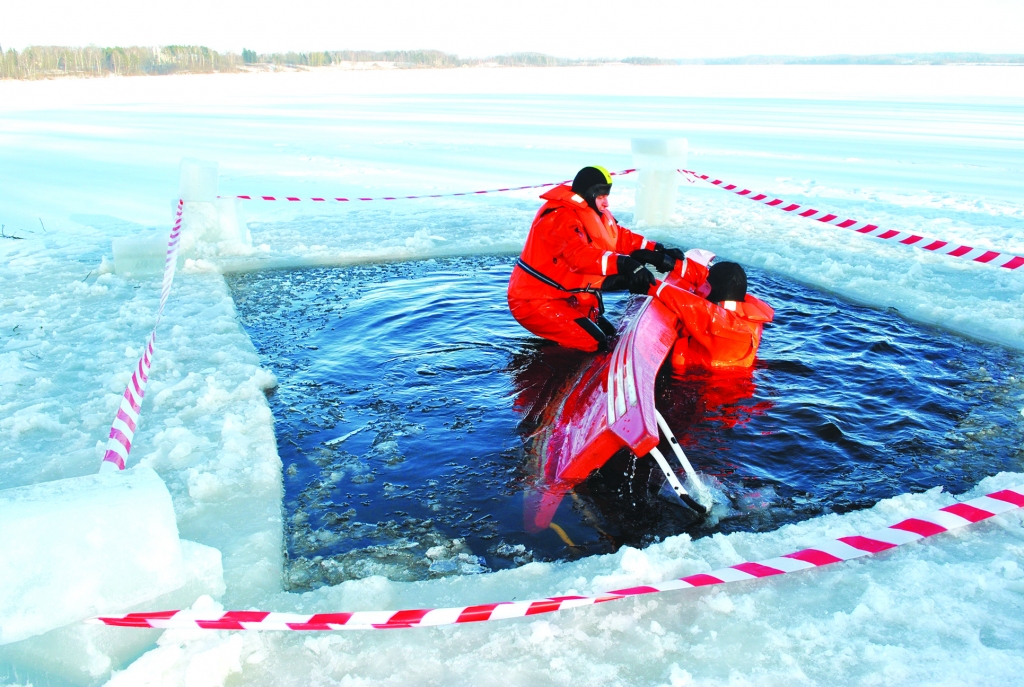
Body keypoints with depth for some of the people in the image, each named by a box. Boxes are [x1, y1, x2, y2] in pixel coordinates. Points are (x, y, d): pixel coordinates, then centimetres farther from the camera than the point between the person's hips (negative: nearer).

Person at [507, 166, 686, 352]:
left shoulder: (591, 211, 7)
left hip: (563, 294, 10)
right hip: (534, 300, -10)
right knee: (594, 343, -18)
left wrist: (657, 252, -10)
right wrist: (624, 265, -53)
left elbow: (619, 237, 3)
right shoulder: (561, 217, -24)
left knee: (607, 332, 16)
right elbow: (580, 254, -40)